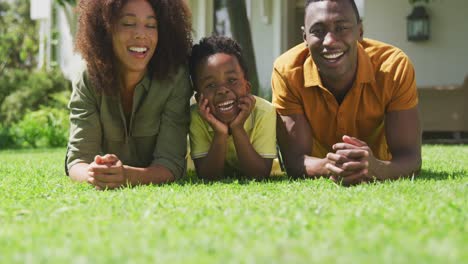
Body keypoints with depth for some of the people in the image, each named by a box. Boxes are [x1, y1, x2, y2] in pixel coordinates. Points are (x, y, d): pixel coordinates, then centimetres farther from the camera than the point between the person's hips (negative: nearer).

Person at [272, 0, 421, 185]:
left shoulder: (395, 67, -29)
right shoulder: (287, 71, -28)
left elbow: (411, 157, -31)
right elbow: (294, 160, -29)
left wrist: (377, 169, -55)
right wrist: (328, 167, -53)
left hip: (375, 163, 0)